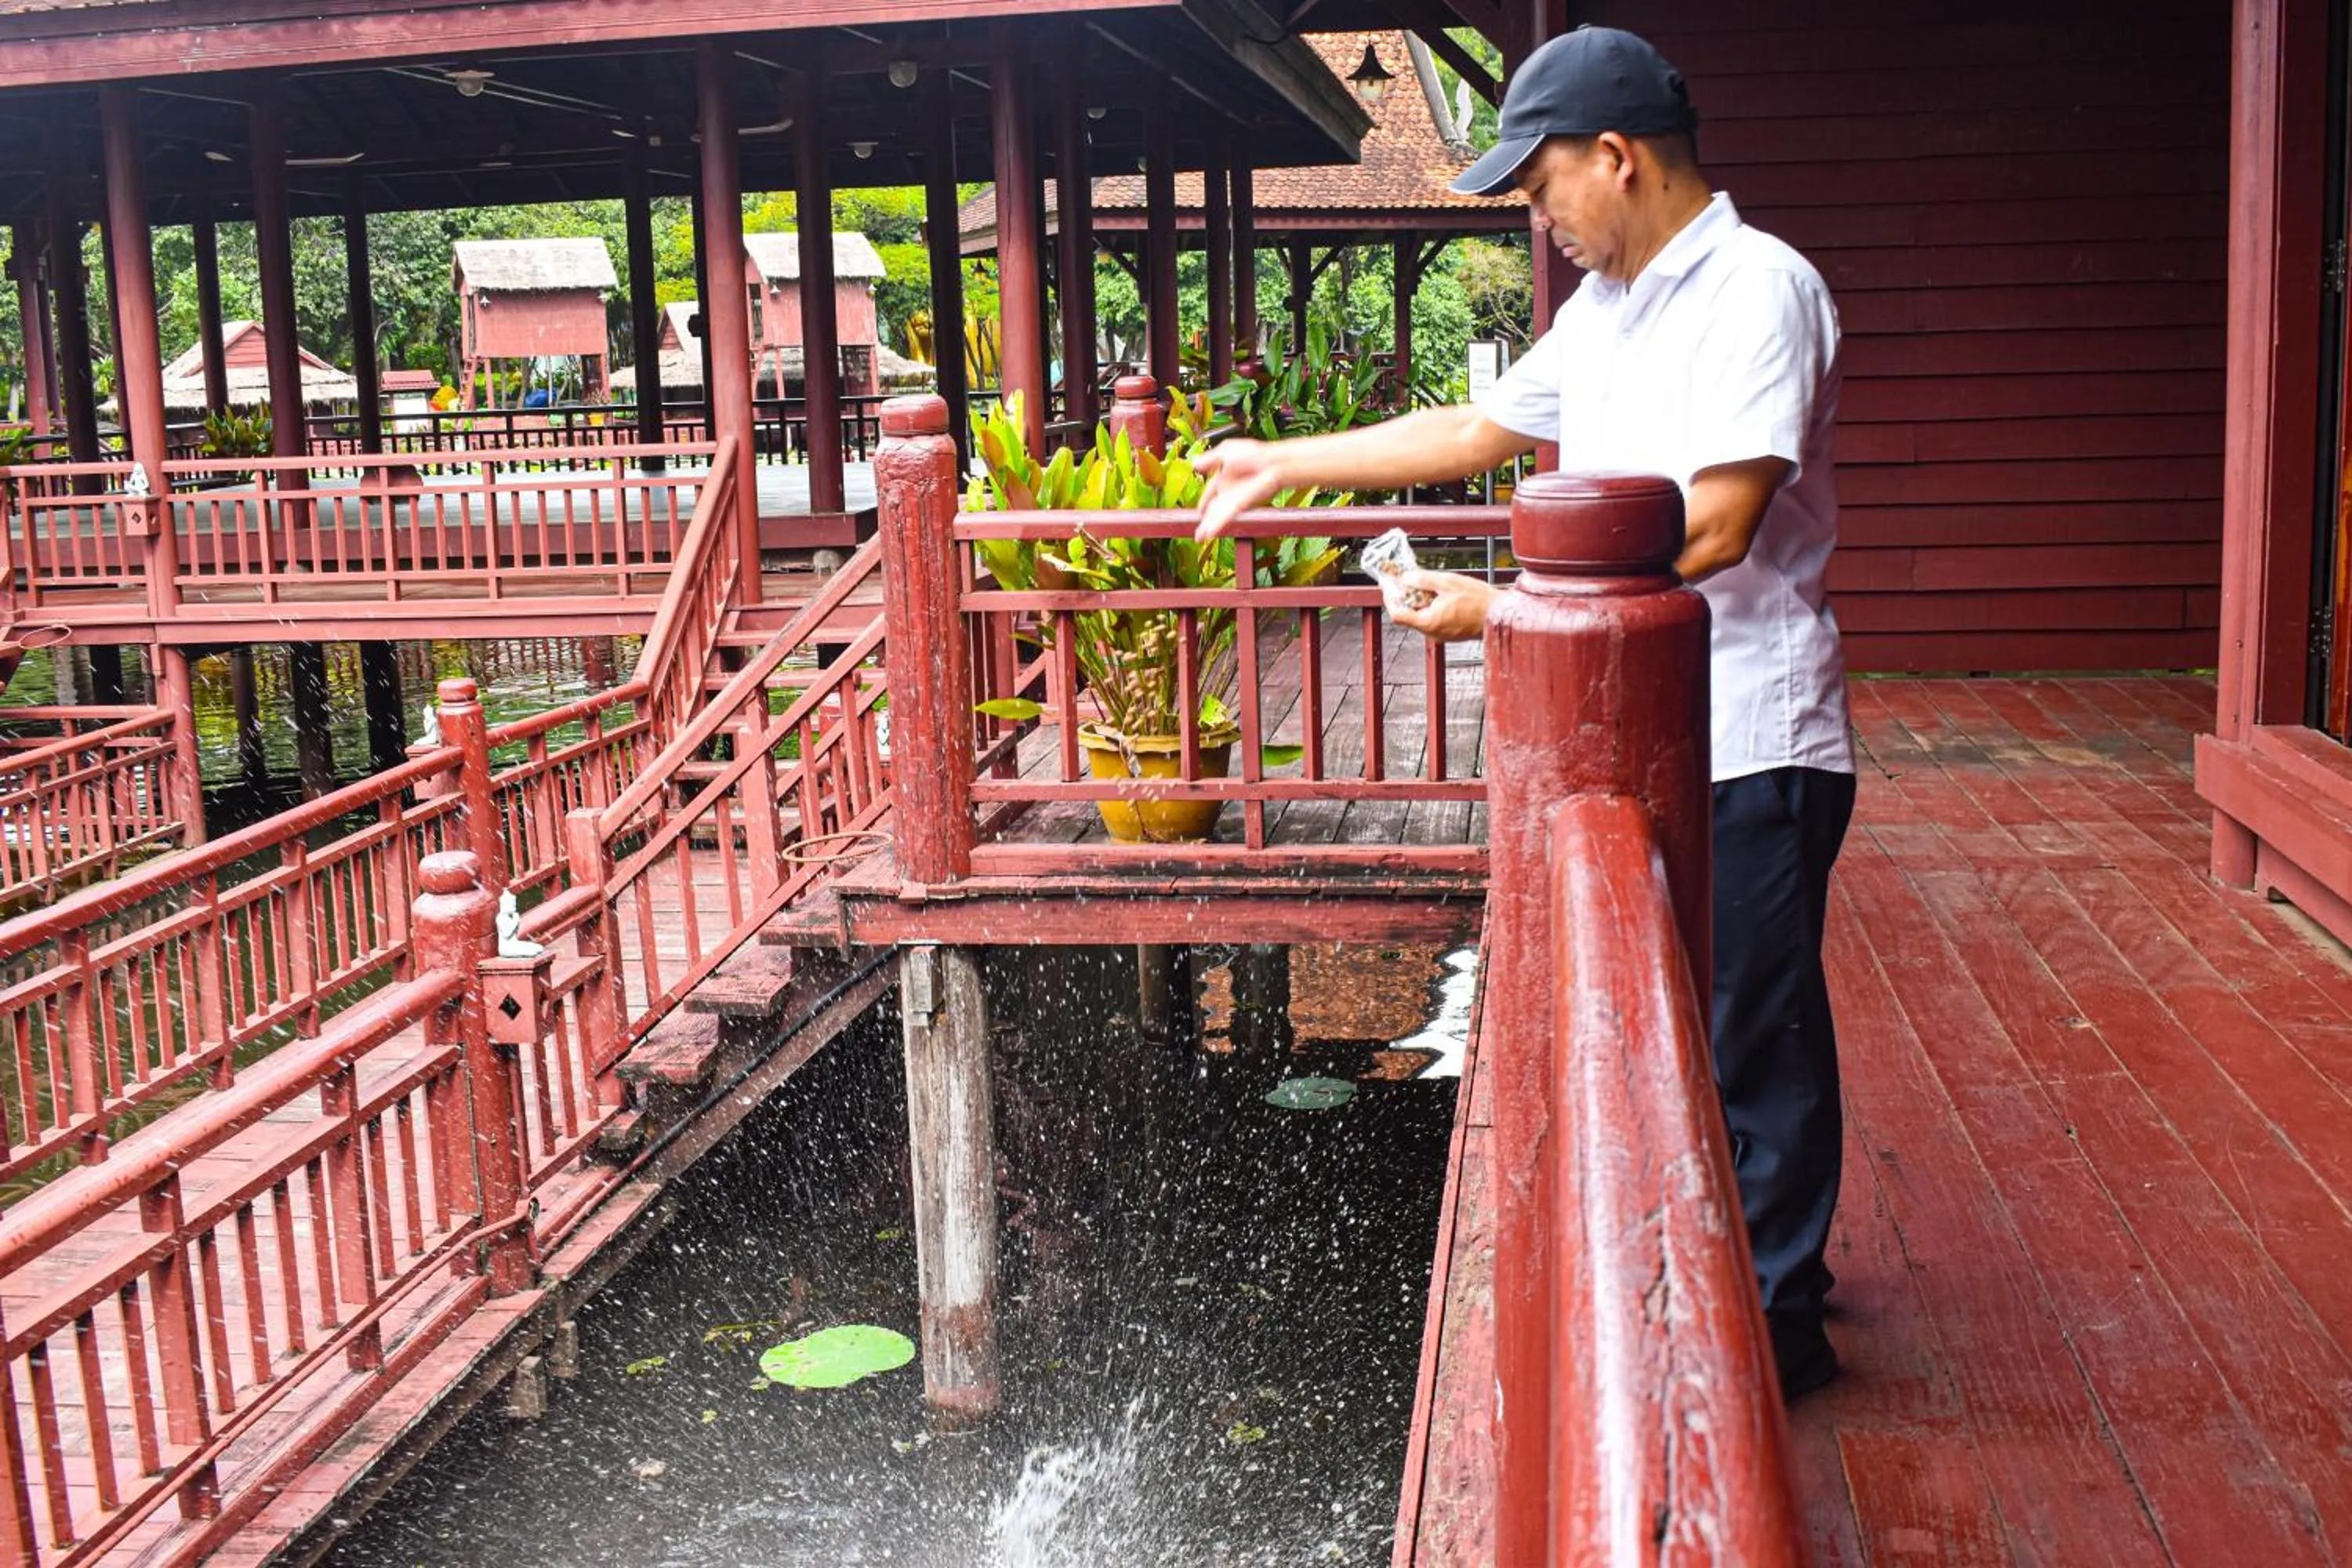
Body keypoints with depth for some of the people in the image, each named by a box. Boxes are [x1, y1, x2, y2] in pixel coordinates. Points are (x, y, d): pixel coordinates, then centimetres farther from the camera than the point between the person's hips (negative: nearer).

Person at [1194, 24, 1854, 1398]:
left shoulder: (1758, 290, -14)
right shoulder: (1606, 311, 15)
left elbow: (1714, 527, -23)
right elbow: (1478, 431, 24)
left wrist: (1504, 607, -19)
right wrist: (1285, 464, 23)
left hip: (1749, 748, -9)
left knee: (1757, 1039, 2)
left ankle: (1780, 1322, 17)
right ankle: (1743, 1259, 34)